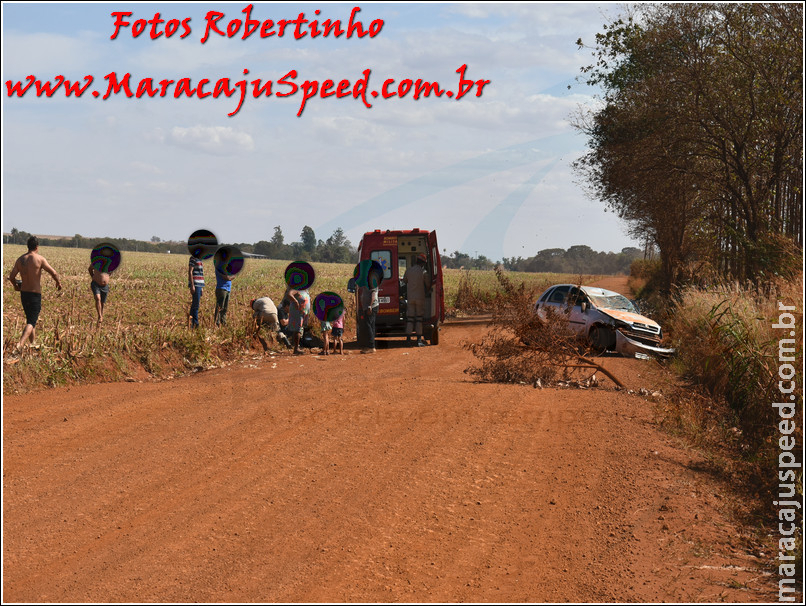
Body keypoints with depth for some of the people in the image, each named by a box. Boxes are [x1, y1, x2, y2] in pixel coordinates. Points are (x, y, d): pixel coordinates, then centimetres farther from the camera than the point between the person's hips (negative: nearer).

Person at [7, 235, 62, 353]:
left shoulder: (20, 260, 2)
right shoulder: (40, 259, -11)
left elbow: (11, 277, -1)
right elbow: (53, 273, -15)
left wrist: (16, 285, 20)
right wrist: (58, 282, 5)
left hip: (24, 294, 5)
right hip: (35, 294, -5)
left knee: (30, 319, 23)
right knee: (31, 322, -4)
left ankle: (32, 343, 32)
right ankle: (21, 344, -23)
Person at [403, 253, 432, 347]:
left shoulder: (408, 270, 1)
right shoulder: (424, 272, -9)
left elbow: (404, 281, 17)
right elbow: (428, 285, -1)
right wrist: (425, 291, 19)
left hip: (410, 297, 3)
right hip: (420, 297, -3)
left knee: (410, 317, 7)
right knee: (419, 318, 1)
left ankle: (408, 338, 4)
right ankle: (419, 338, -1)